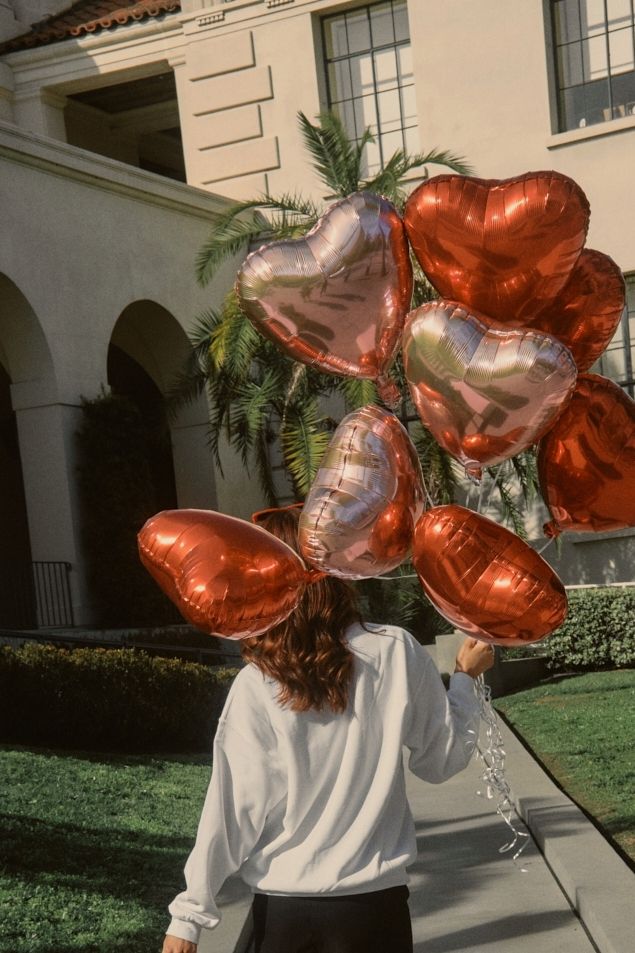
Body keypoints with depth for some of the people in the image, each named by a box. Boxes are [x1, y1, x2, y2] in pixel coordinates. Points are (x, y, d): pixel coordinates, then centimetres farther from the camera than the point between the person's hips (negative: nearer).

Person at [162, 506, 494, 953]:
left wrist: (191, 914, 0)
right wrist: (466, 677, 19)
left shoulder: (256, 685, -11)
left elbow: (236, 811, -10)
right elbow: (443, 760, 3)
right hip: (374, 900, 0)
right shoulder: (397, 654, -9)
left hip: (282, 908, 0)